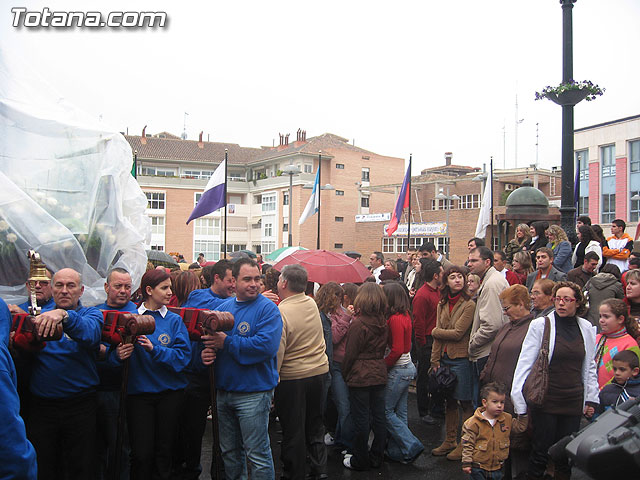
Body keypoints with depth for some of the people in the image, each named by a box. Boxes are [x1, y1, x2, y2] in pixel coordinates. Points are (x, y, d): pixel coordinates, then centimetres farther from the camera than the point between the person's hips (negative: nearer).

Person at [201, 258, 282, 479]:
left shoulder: (267, 308, -11)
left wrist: (226, 342, -21)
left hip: (253, 392, -6)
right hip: (224, 390, 6)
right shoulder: (223, 307, 9)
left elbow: (266, 345, -25)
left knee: (257, 455, 1)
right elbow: (210, 336, 15)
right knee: (229, 452, 20)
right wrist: (207, 351, -9)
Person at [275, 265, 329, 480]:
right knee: (315, 425, 18)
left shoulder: (280, 312, -21)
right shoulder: (312, 303, 0)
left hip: (292, 378, -6)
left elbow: (277, 351, -23)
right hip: (320, 371, 6)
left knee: (293, 430, 8)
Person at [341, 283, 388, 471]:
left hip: (360, 376, -7)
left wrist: (345, 373, 0)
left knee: (361, 418, 3)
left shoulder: (358, 323, -16)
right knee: (378, 416, 12)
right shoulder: (383, 323, 3)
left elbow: (350, 354, -12)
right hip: (379, 374, 7)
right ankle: (377, 457, 23)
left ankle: (360, 460, 14)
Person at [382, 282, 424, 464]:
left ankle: (411, 447, 2)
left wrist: (383, 365, -13)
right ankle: (397, 451, 23)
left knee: (387, 411, 1)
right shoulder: (405, 316, 7)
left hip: (399, 370, -9)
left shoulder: (396, 319, -20)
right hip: (407, 367, 9)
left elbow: (397, 350, -23)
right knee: (400, 412, 14)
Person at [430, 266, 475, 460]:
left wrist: (436, 331, -2)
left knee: (464, 402, 3)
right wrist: (435, 361, 5)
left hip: (461, 358, -6)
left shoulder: (469, 304, -10)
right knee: (449, 401, 14)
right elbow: (437, 338, 10)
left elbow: (457, 333, -16)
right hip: (445, 358, 6)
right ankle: (450, 441, 25)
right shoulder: (442, 305, 9)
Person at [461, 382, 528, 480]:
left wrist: (523, 413, 0)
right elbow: (467, 443, -10)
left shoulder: (507, 419, 0)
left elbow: (520, 427, 12)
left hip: (498, 467, 4)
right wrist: (466, 463, -11)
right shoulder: (474, 423, -14)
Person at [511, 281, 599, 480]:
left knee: (566, 456, 9)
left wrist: (591, 398, 12)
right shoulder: (540, 324, -6)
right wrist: (519, 400, -9)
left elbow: (589, 366, 15)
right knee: (540, 453, 2)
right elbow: (525, 362, -6)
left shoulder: (586, 328, 5)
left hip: (573, 402, 3)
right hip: (545, 401, -3)